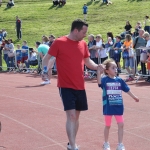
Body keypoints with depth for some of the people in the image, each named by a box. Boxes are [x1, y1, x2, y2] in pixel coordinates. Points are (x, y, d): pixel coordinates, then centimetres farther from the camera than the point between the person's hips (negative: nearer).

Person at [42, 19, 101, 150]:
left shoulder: (83, 44, 7)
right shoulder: (59, 42, -10)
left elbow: (88, 61, 17)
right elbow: (47, 58, -4)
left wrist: (98, 67, -2)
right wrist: (44, 72, -20)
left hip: (80, 86, 6)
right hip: (66, 86, -6)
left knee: (76, 115, 12)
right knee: (71, 115, -14)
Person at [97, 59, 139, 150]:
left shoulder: (119, 80, 2)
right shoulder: (104, 80, -9)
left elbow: (127, 89, 12)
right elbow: (99, 82, -31)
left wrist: (134, 97, 17)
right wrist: (99, 72, -41)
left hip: (118, 106, 3)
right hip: (108, 107, -3)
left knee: (121, 125, 2)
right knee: (108, 125, 10)